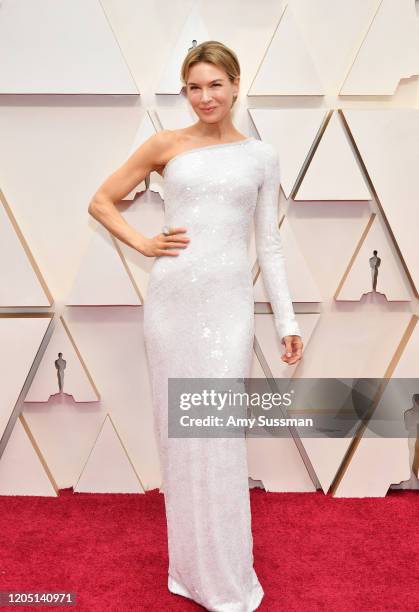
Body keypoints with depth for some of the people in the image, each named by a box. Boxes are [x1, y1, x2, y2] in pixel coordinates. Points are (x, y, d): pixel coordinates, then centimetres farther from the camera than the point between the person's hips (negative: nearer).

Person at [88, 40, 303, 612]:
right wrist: (142, 243, -2)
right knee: (177, 429, 8)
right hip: (170, 298, 1)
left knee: (220, 434, -1)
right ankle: (190, 564, 27)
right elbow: (101, 201, 12)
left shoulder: (261, 155, 8)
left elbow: (270, 243, 8)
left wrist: (286, 320, 5)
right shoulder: (166, 145, 6)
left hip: (228, 301, -1)